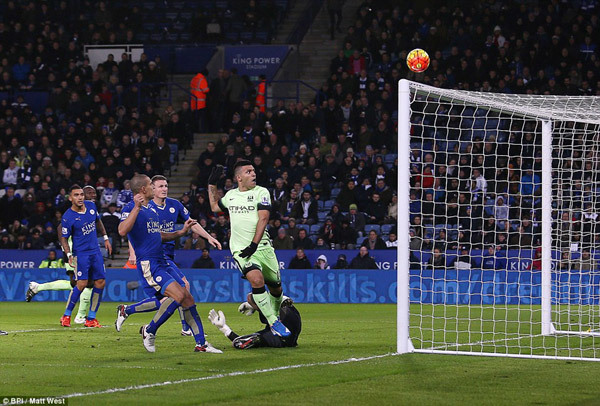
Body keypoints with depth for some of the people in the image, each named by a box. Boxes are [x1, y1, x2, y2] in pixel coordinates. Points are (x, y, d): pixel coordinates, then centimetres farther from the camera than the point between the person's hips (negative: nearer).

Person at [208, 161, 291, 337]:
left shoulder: (261, 192, 0)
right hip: (241, 250, 0)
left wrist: (254, 245, -21)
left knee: (275, 286, 6)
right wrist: (212, 184, 27)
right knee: (257, 280, -24)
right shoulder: (230, 195, 12)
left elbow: (263, 218, -11)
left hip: (262, 247, 0)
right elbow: (215, 206, 33)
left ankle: (275, 315, 37)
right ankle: (273, 323, -18)